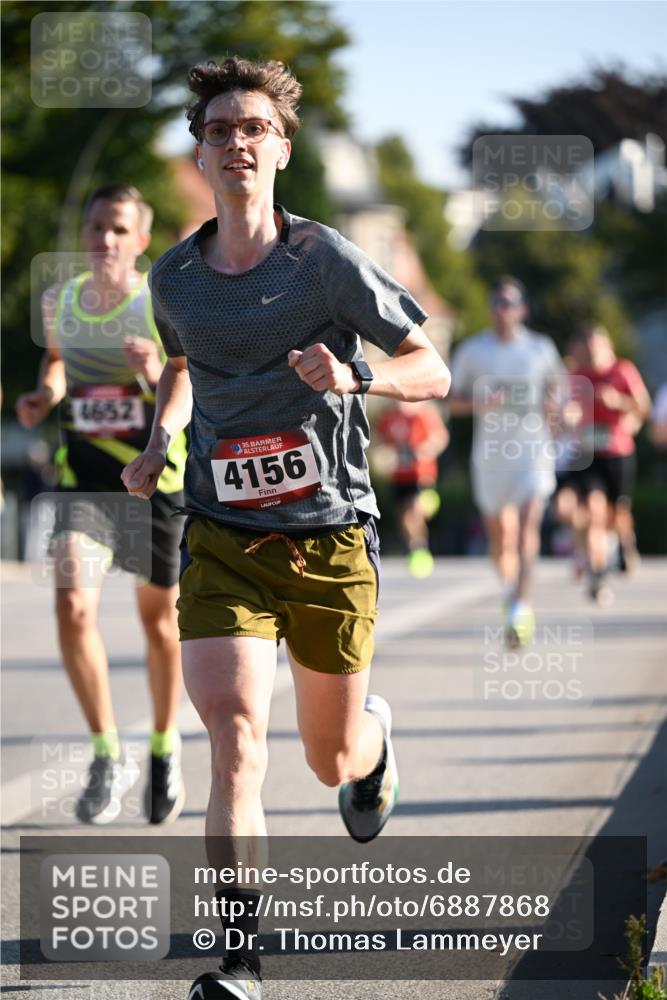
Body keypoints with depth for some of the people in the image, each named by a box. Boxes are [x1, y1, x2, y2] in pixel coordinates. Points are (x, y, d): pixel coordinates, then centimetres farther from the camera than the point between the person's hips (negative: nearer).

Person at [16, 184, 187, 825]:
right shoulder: (58, 302, 0)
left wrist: (159, 377, -31)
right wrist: (45, 393, 1)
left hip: (154, 478, -2)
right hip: (84, 477, 2)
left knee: (159, 619, 13)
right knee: (72, 608, -18)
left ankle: (164, 745, 37)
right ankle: (108, 757, -6)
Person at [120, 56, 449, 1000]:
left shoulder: (327, 260, -6)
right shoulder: (174, 277, 5)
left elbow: (432, 370, -2)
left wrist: (356, 376, -21)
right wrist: (156, 448, 14)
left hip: (330, 538, -1)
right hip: (222, 540, 1)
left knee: (331, 761, 12)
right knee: (236, 738, -18)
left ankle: (374, 731, 52)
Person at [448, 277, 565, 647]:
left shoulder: (541, 348, 4)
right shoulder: (472, 350, 2)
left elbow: (556, 381, 21)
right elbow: (452, 402, 4)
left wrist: (553, 403, -1)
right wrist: (480, 402, -16)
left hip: (533, 448, -1)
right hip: (490, 452, 1)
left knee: (528, 525, -19)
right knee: (499, 533, 12)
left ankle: (521, 606, -25)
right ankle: (509, 585, 41)